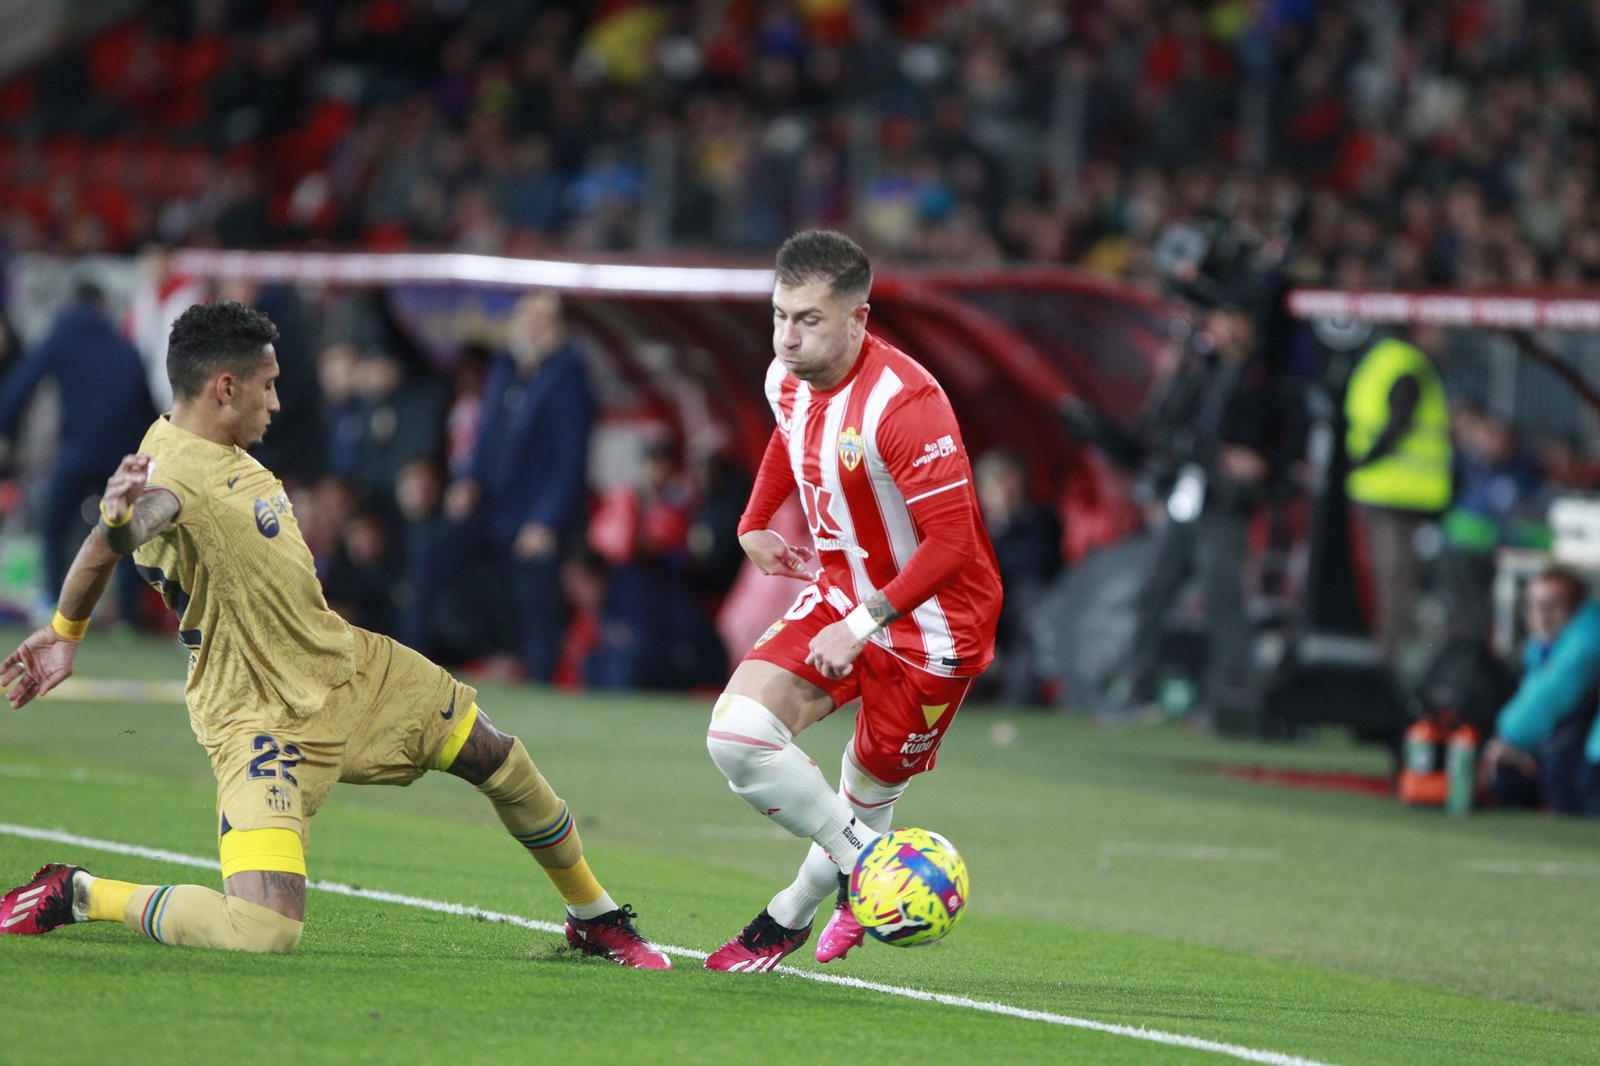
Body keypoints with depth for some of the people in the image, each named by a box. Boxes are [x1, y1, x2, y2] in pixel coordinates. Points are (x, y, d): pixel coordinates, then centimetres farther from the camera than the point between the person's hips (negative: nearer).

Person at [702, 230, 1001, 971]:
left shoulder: (904, 403, -29)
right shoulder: (787, 379, -4)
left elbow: (952, 542, -28)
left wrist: (863, 624, -29)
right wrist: (755, 523, 12)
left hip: (927, 621, -6)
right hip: (839, 593, 7)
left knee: (871, 786, 2)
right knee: (737, 734, -12)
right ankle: (863, 865, 3)